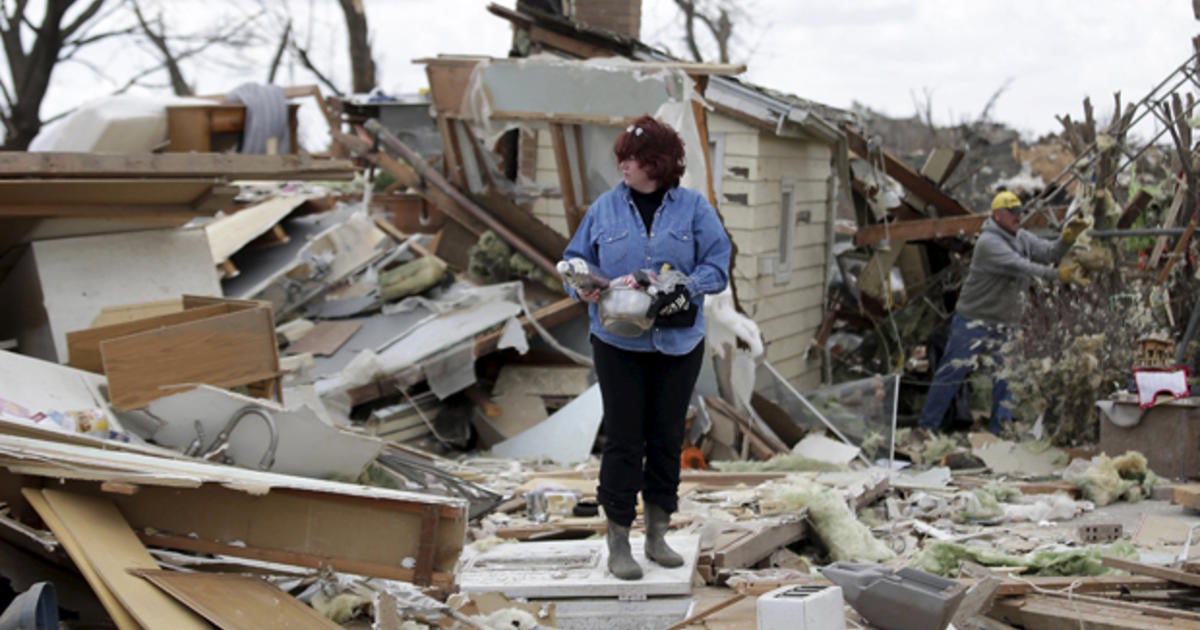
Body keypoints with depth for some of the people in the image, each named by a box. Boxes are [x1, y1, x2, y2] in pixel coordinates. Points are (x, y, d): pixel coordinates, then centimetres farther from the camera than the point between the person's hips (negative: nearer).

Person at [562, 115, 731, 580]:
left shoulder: (693, 207, 0)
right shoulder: (605, 208, 3)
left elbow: (718, 262, -2)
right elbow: (575, 257, 9)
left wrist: (687, 289, -19)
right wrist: (582, 285, -13)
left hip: (678, 344, 1)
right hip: (618, 344, -1)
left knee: (667, 437, 10)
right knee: (623, 440, -1)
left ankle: (658, 536, 24)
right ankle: (618, 544, 8)